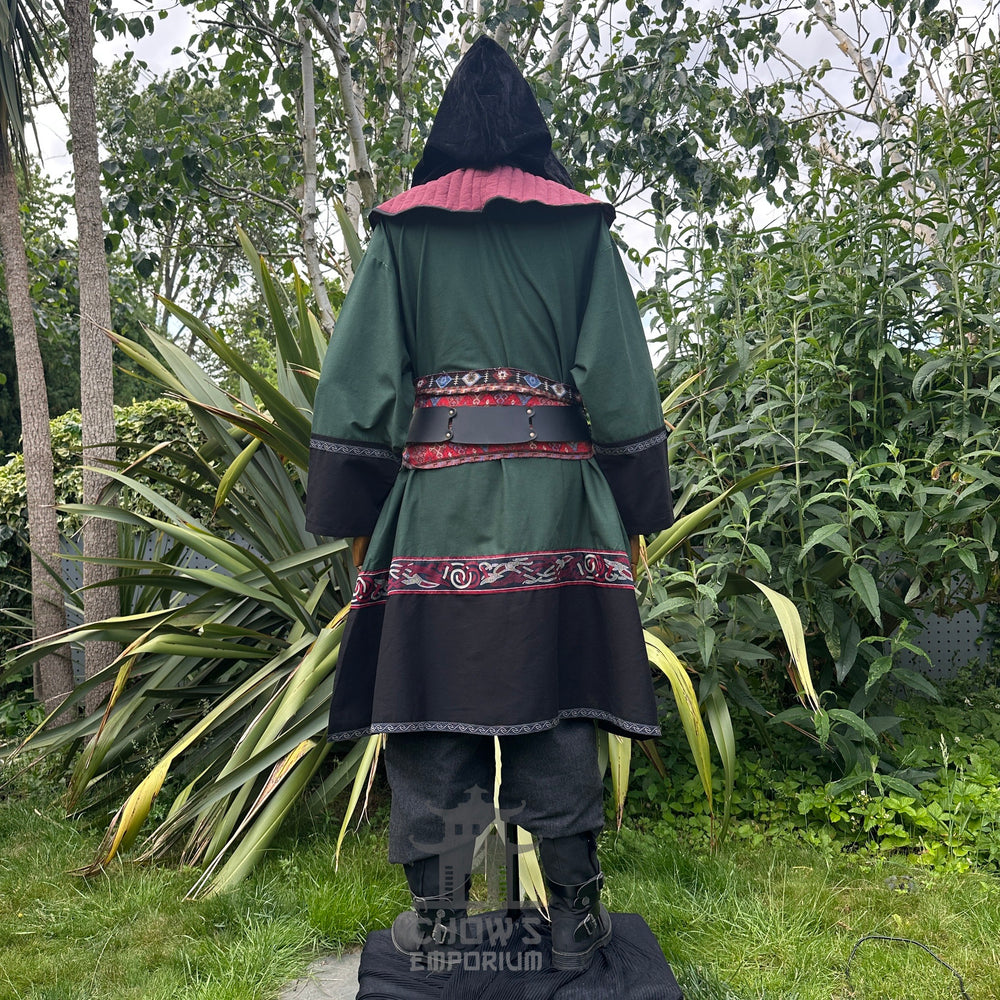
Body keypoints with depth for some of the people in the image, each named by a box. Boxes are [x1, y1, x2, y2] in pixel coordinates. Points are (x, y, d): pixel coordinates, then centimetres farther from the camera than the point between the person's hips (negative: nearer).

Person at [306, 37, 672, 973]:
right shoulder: (582, 228, 8)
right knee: (556, 708, 7)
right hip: (556, 509, 1)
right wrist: (635, 513, 7)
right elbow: (622, 380, 2)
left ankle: (432, 914, 16)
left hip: (431, 502, 0)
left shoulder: (402, 230, 8)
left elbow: (357, 381, 2)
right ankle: (574, 914, 16)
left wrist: (354, 520, 6)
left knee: (427, 695, 7)